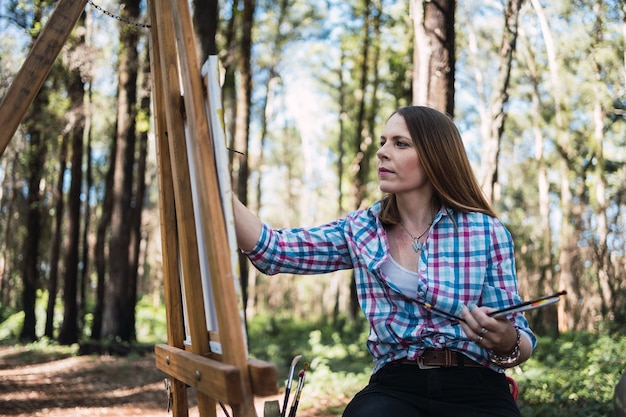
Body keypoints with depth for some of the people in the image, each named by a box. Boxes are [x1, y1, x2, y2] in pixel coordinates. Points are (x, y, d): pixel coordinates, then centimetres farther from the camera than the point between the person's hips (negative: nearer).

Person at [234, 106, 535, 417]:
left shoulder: (486, 232, -1)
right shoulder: (360, 230, 6)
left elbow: (518, 342, 1)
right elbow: (272, 250, -4)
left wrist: (507, 344, -22)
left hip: (476, 392, 0)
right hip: (395, 388, 0)